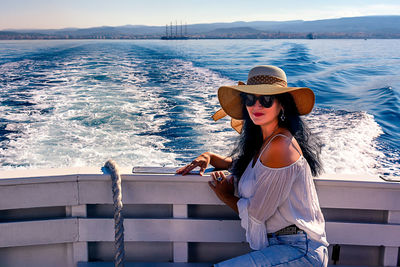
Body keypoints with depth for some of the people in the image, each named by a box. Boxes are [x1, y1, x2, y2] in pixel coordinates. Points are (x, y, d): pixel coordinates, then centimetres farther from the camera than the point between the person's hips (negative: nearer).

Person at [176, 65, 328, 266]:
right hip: (277, 245, 8)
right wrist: (208, 156, 9)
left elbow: (256, 212, -16)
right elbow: (238, 163, 29)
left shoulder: (281, 145, -20)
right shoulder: (263, 140, 9)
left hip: (302, 251, -8)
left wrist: (225, 196, 3)